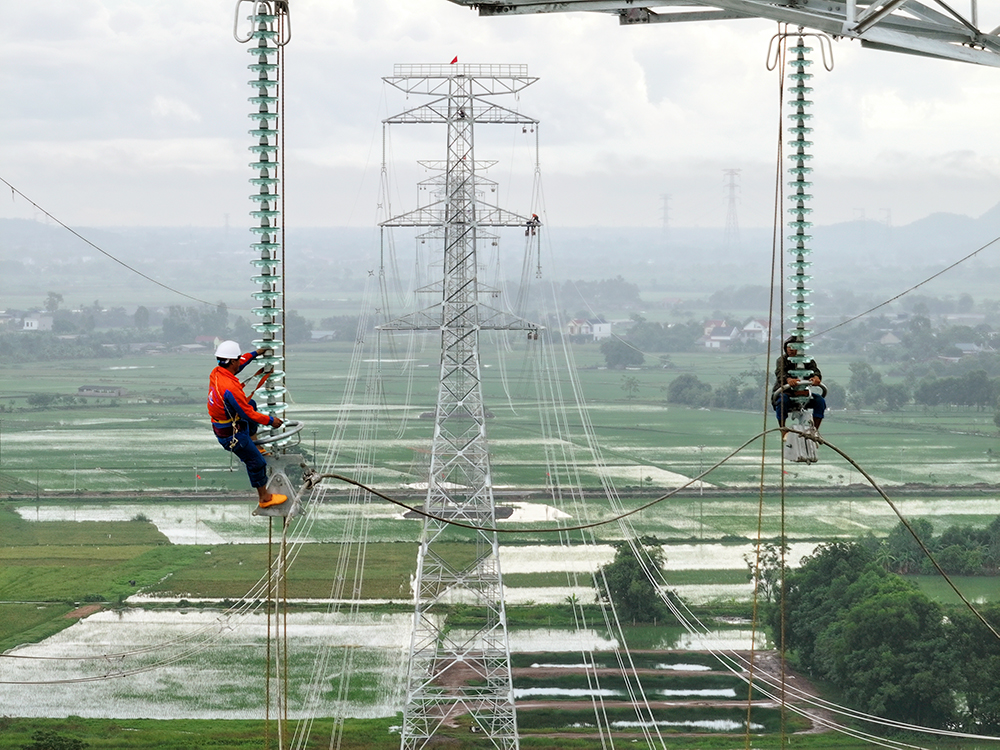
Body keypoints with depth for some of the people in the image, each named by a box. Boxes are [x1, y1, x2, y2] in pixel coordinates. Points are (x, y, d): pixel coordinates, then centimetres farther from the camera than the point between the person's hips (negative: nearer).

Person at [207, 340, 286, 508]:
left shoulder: (216, 373, -9)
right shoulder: (230, 388, -36)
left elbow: (238, 365, 16)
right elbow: (247, 414, -26)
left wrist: (254, 354, 26)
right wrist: (270, 420, -12)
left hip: (219, 425, 9)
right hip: (232, 436, -9)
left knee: (252, 404, 31)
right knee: (256, 462, 5)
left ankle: (253, 443, 40)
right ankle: (264, 498, 21)